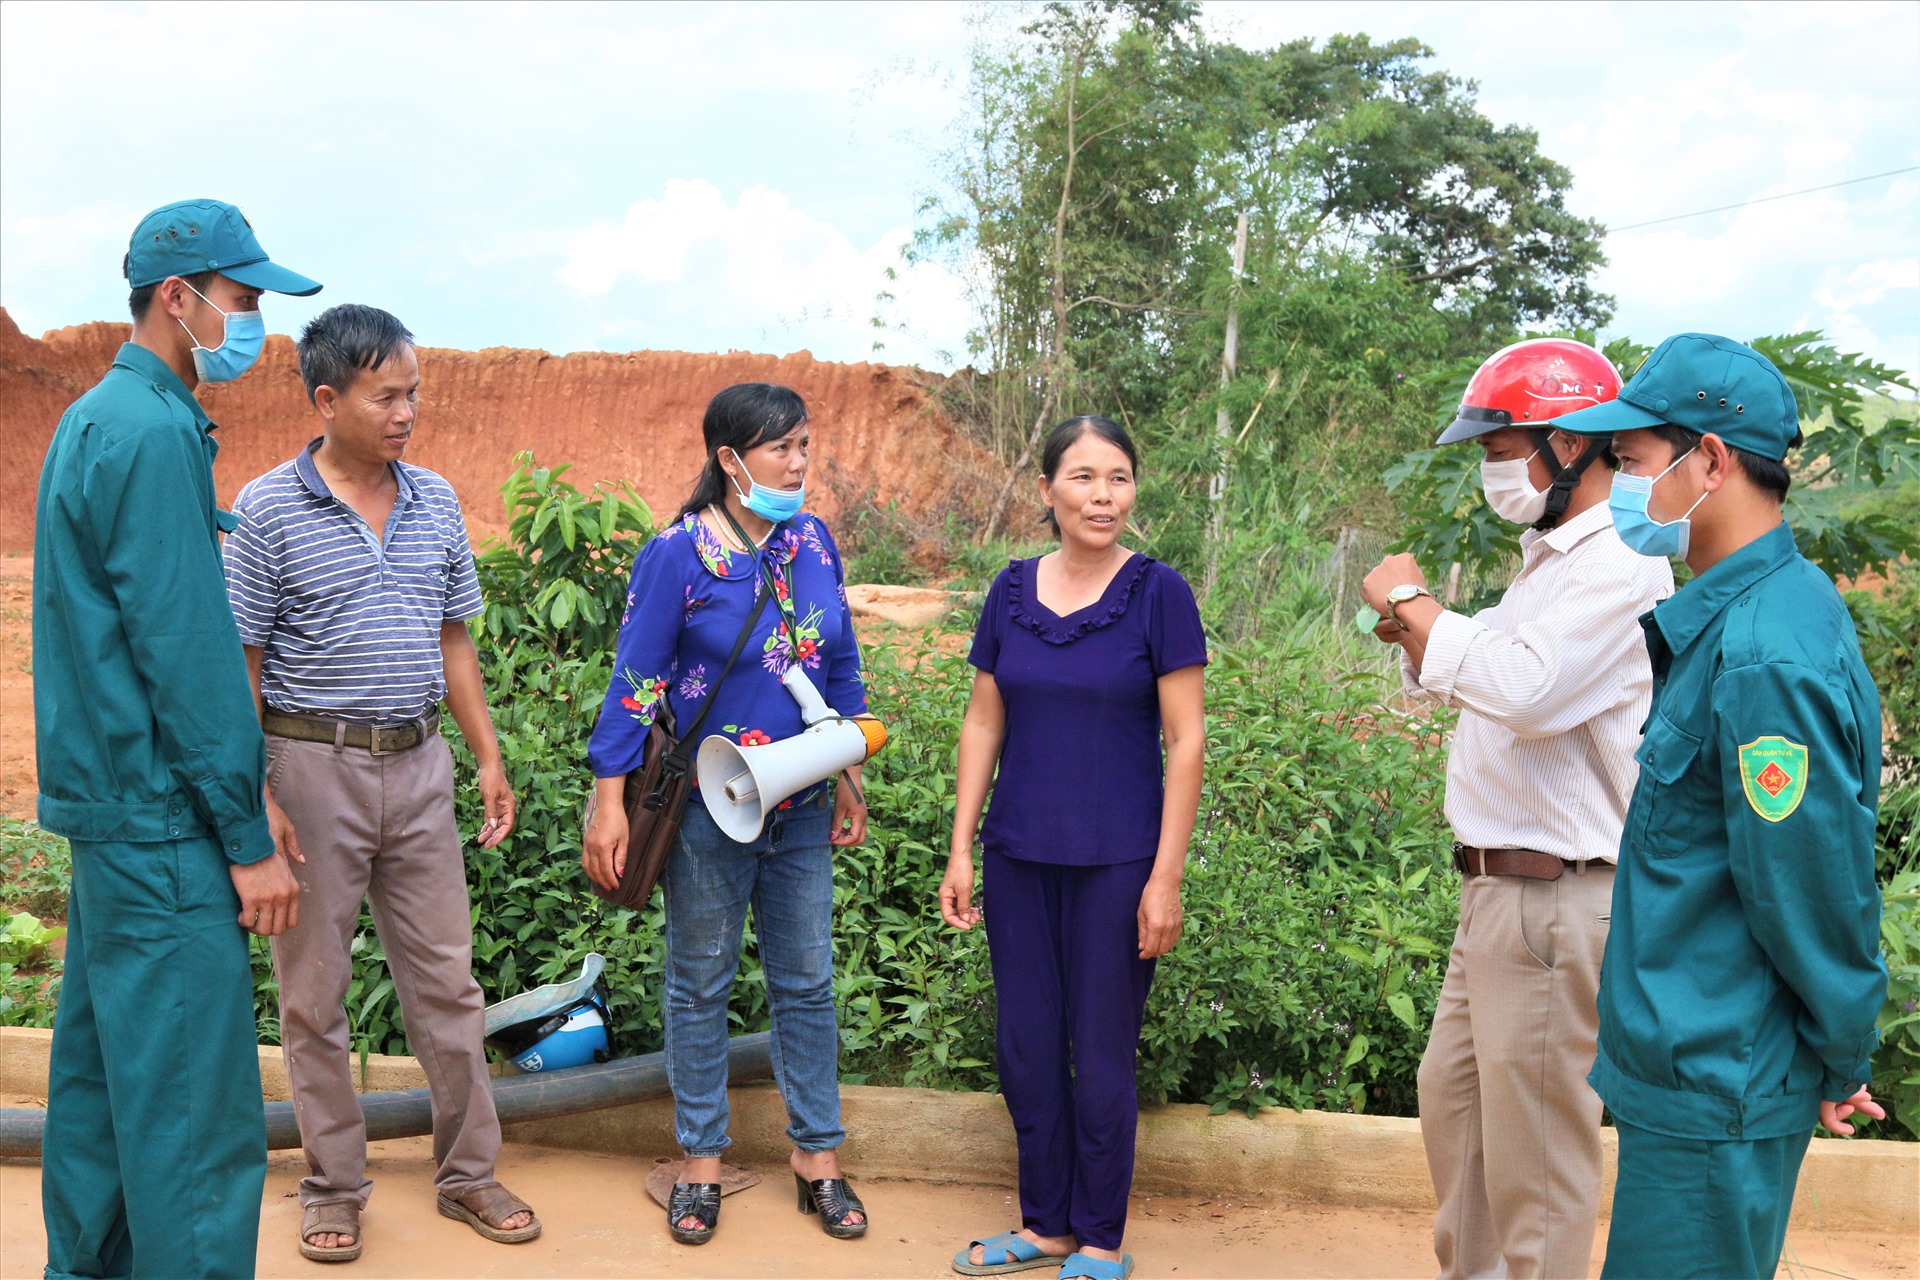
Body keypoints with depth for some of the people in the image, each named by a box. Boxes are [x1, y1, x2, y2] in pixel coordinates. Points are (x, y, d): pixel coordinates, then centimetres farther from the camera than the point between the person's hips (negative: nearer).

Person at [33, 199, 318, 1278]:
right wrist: (249, 837, -17)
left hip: (108, 795, 11)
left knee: (102, 1068, 19)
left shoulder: (95, 420, 15)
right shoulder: (156, 433, -17)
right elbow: (187, 651, -20)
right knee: (195, 1109, -5)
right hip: (163, 822, -10)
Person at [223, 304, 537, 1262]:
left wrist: (489, 759, 9)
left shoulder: (436, 502, 6)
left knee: (446, 979, 10)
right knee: (314, 992, 7)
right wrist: (253, 797, -13)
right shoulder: (269, 511, -8)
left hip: (419, 763, 4)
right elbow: (239, 664, -7)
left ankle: (468, 1172, 23)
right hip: (313, 764, -4)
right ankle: (332, 1188, 22)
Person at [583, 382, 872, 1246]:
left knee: (807, 981, 12)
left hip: (802, 810, 5)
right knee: (701, 985, 10)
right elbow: (635, 682, -12)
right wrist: (610, 802, -14)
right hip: (708, 812, -4)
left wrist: (848, 778, 12)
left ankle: (818, 1158, 24)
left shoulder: (814, 542, 2)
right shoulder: (676, 555, -12)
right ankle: (701, 1162, 24)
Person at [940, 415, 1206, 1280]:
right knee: (1025, 1047, 12)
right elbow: (983, 724, 8)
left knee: (1101, 1055, 6)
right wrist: (961, 850, 4)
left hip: (1115, 863, -4)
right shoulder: (1013, 591, 3)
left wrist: (1166, 878, -12)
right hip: (1019, 858, 4)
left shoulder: (1157, 593, -8)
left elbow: (1185, 740, -9)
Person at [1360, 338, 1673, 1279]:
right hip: (1495, 886, 11)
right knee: (1450, 1098, 22)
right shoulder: (1550, 559, 15)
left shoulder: (1619, 566, -17)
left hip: (1555, 899, -10)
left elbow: (1520, 686, -32)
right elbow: (1459, 684, 22)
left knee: (1534, 1149, 0)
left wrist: (1415, 603, -18)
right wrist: (1413, 629, 1)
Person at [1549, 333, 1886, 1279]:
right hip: (1702, 1074, 10)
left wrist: (1842, 1063, -7)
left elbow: (1812, 892, -21)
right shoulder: (1740, 612, 7)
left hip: (1713, 1096, -10)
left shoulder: (1763, 654, -25)